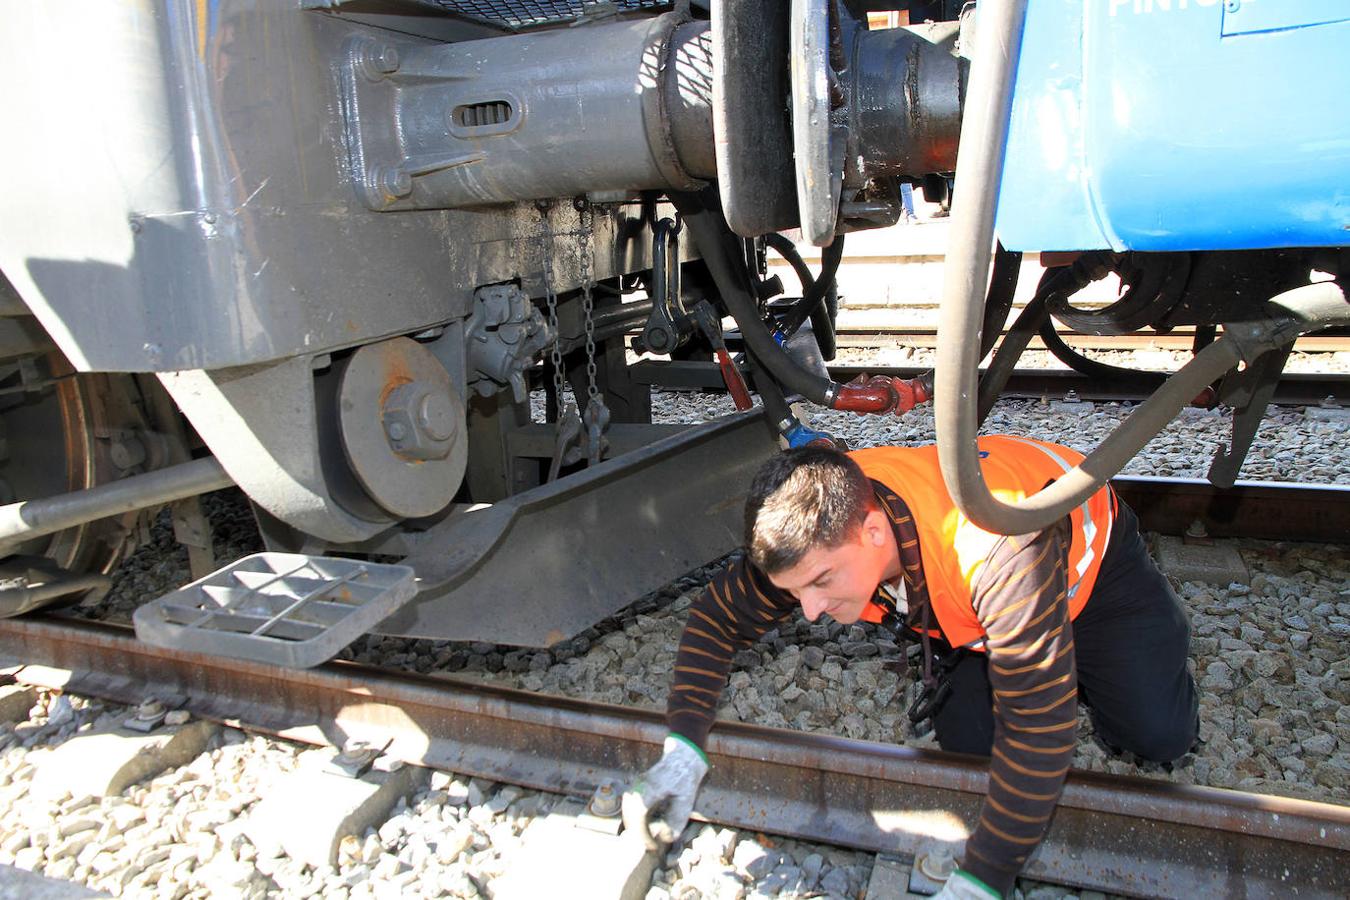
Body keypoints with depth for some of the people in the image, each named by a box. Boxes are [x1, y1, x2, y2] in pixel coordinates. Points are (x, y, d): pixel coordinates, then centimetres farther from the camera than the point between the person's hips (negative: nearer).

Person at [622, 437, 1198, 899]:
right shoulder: (814, 534, -31)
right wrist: (682, 751, -29)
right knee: (964, 736, -9)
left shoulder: (993, 548, -49)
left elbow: (1038, 729, -44)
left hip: (1086, 550, -3)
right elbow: (717, 616, -19)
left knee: (1159, 737, -10)